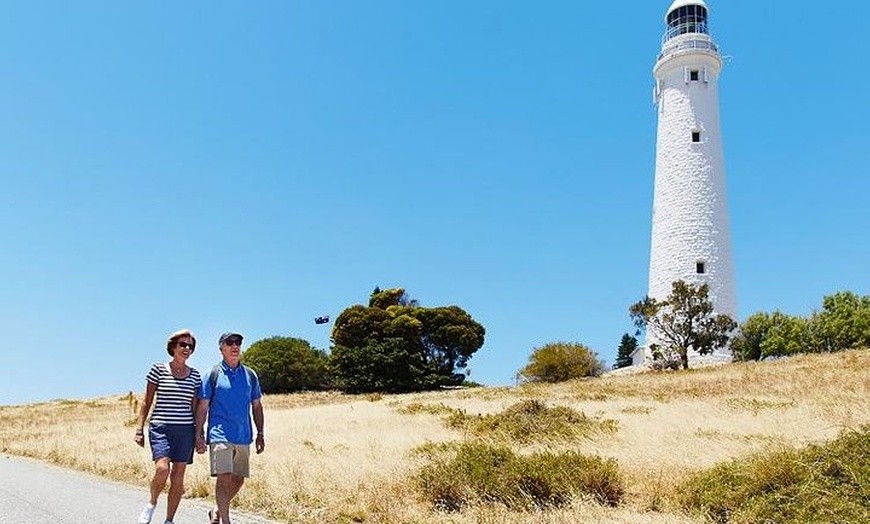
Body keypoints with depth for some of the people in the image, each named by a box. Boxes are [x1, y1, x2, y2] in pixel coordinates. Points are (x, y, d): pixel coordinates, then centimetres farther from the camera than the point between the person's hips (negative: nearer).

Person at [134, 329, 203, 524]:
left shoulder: (195, 375, 9)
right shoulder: (158, 369, 0)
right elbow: (147, 402, 3)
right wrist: (139, 429, -3)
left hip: (185, 430, 3)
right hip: (160, 427, -3)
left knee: (178, 478, 4)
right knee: (162, 469, -22)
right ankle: (152, 503, 8)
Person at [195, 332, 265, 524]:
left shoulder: (250, 375, 10)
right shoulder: (213, 374, 0)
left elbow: (256, 406, 14)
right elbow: (202, 407, 0)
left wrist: (260, 434, 11)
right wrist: (199, 435, -6)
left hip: (243, 437, 5)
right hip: (220, 435, -4)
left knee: (238, 480, 11)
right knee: (224, 477, -13)